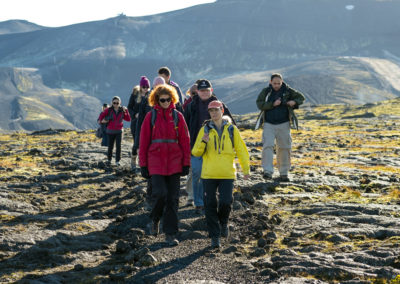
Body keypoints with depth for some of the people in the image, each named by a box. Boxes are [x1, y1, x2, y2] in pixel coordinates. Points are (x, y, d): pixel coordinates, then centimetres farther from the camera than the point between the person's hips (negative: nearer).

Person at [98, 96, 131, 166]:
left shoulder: (122, 110, -1)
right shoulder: (109, 110, -5)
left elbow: (128, 119, -5)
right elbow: (102, 115, 8)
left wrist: (126, 111, -13)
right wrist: (102, 120, -5)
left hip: (119, 131, 0)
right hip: (110, 131, 0)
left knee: (118, 146, -10)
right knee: (110, 146, 7)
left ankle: (117, 161, -2)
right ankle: (109, 160, 27)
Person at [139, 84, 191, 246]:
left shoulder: (177, 116, 5)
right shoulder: (151, 116, 3)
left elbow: (185, 141, 6)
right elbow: (144, 142, 4)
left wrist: (186, 163, 1)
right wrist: (143, 165, 0)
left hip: (174, 163, 2)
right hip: (156, 163, -1)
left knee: (173, 198, 2)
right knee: (160, 193, -14)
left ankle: (170, 234, 9)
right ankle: (155, 220, 16)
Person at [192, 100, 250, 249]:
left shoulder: (231, 129, 5)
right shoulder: (205, 129, 5)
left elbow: (241, 149, 11)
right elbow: (196, 152, 4)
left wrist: (246, 169, 8)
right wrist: (203, 142, -16)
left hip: (227, 174, -1)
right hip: (209, 174, 1)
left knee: (226, 202, -12)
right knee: (210, 205, 0)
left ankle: (223, 222, 20)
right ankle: (215, 236, 10)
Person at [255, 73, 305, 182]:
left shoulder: (287, 91, 2)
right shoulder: (266, 91, 0)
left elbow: (301, 97, 12)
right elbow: (259, 104, -10)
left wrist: (294, 102, -9)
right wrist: (273, 104, -20)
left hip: (283, 124, 1)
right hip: (269, 124, -1)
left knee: (284, 148, 5)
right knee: (267, 146, -16)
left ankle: (284, 173, 16)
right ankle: (267, 171, -19)